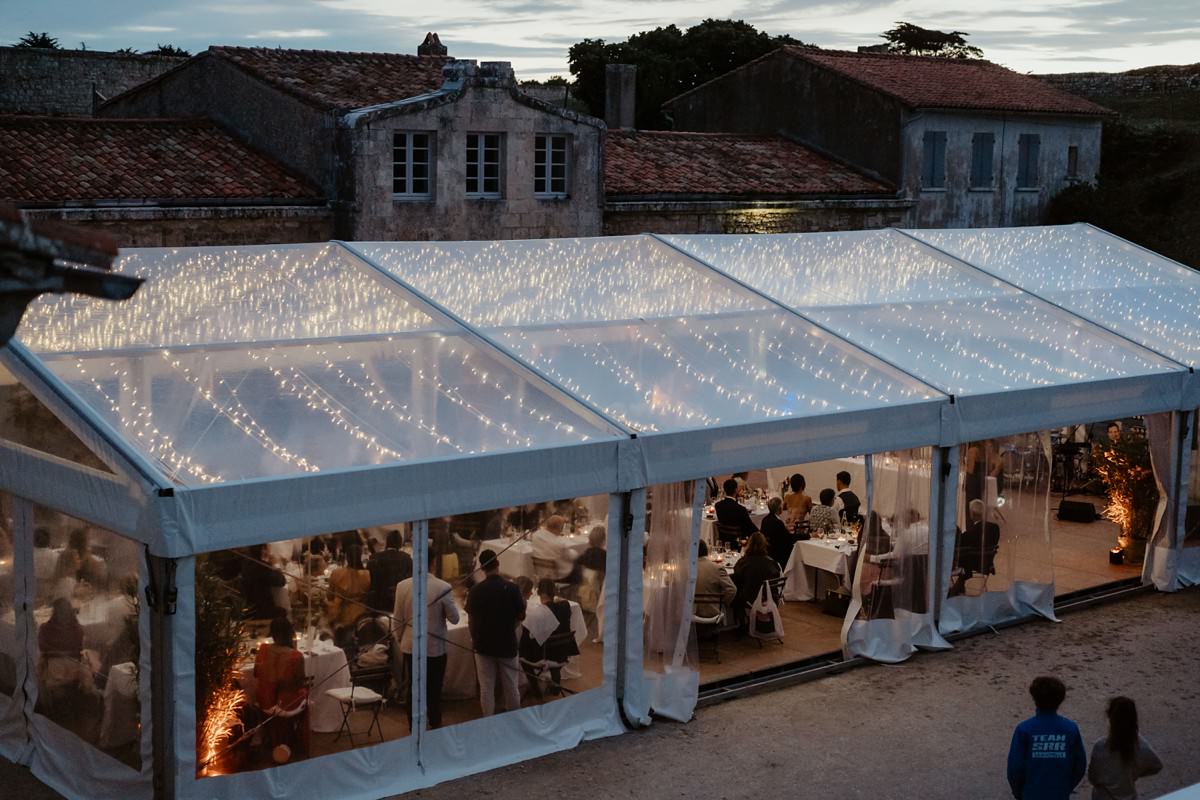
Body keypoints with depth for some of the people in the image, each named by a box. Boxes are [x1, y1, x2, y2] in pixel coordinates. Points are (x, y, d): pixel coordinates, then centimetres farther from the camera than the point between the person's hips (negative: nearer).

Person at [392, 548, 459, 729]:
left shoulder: (402, 586, -8)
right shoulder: (443, 588, -16)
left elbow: (397, 620, -1)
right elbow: (454, 619, -8)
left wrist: (399, 643, 13)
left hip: (410, 647, 2)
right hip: (435, 648, -2)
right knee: (434, 693, 11)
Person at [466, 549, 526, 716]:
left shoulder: (475, 591, -11)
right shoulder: (511, 588, -14)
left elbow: (470, 620, -2)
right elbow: (521, 616, -6)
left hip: (483, 645, 0)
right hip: (507, 643, 0)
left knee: (486, 687, 10)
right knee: (510, 686, 13)